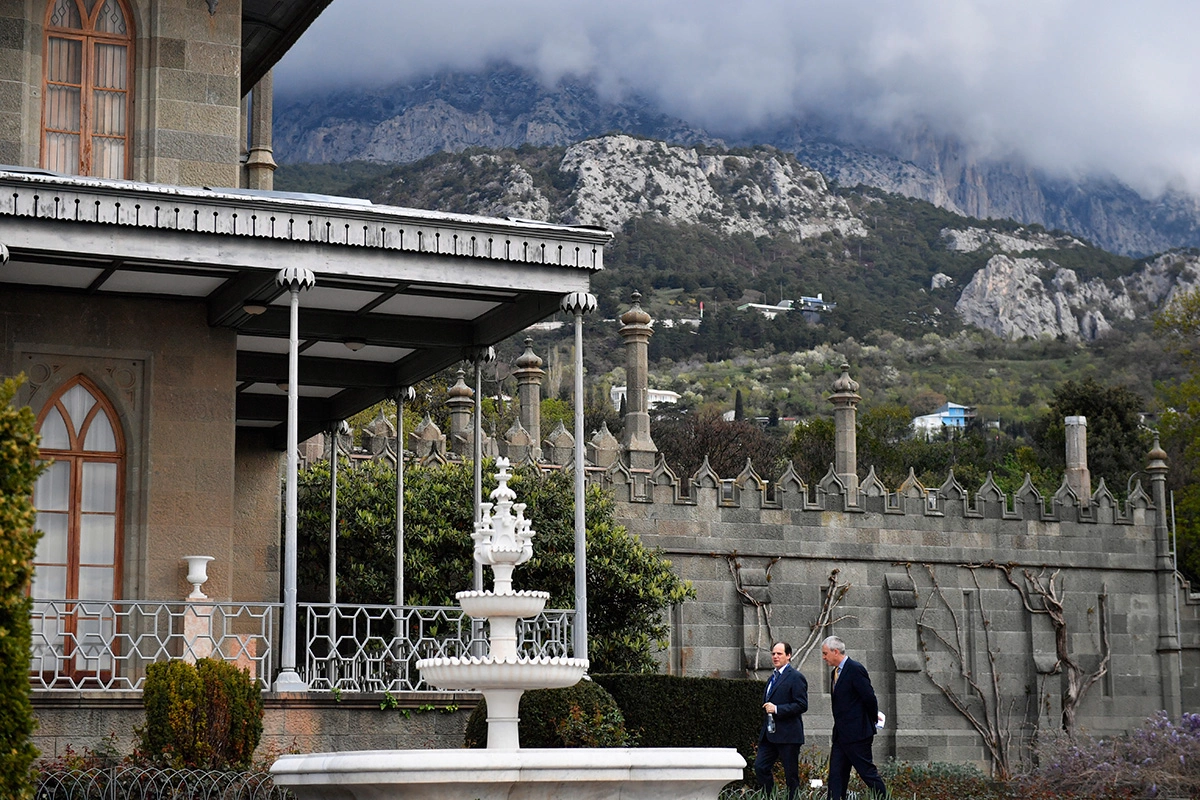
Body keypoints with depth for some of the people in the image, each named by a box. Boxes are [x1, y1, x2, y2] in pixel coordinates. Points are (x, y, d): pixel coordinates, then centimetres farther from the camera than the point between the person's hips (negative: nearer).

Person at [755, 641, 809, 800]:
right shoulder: (773, 677, 19)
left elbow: (802, 705, -16)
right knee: (760, 767, 0)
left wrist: (776, 709, -20)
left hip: (787, 734, -8)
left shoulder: (796, 677, -8)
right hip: (769, 734, 8)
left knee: (791, 776, -1)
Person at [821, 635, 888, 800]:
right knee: (836, 774, 5)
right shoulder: (836, 672, 15)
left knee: (867, 771, -2)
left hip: (856, 733, -9)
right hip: (840, 735, 9)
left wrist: (873, 719, -1)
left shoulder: (855, 669, -15)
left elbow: (869, 698, -16)